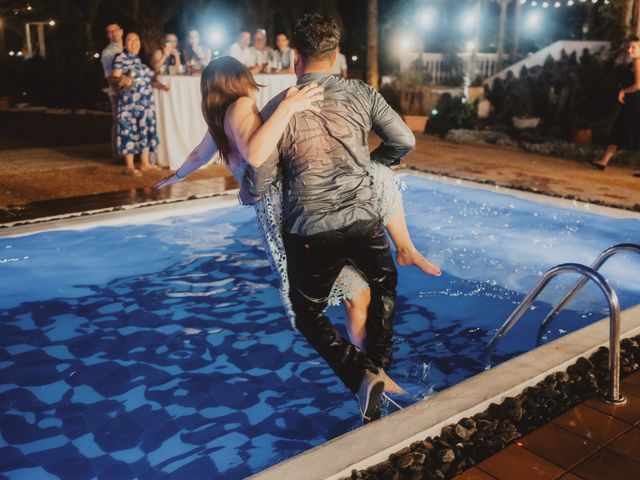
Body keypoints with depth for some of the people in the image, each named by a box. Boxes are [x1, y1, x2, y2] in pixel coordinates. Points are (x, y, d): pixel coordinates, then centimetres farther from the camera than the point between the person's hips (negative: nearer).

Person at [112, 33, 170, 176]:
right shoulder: (120, 58, 0)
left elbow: (149, 79, 20)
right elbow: (115, 78, -8)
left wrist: (161, 86, 4)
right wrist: (123, 80, -29)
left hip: (146, 102, 7)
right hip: (129, 102, -6)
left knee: (146, 129, 8)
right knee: (130, 130, -7)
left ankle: (145, 163, 17)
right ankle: (129, 166, -4)